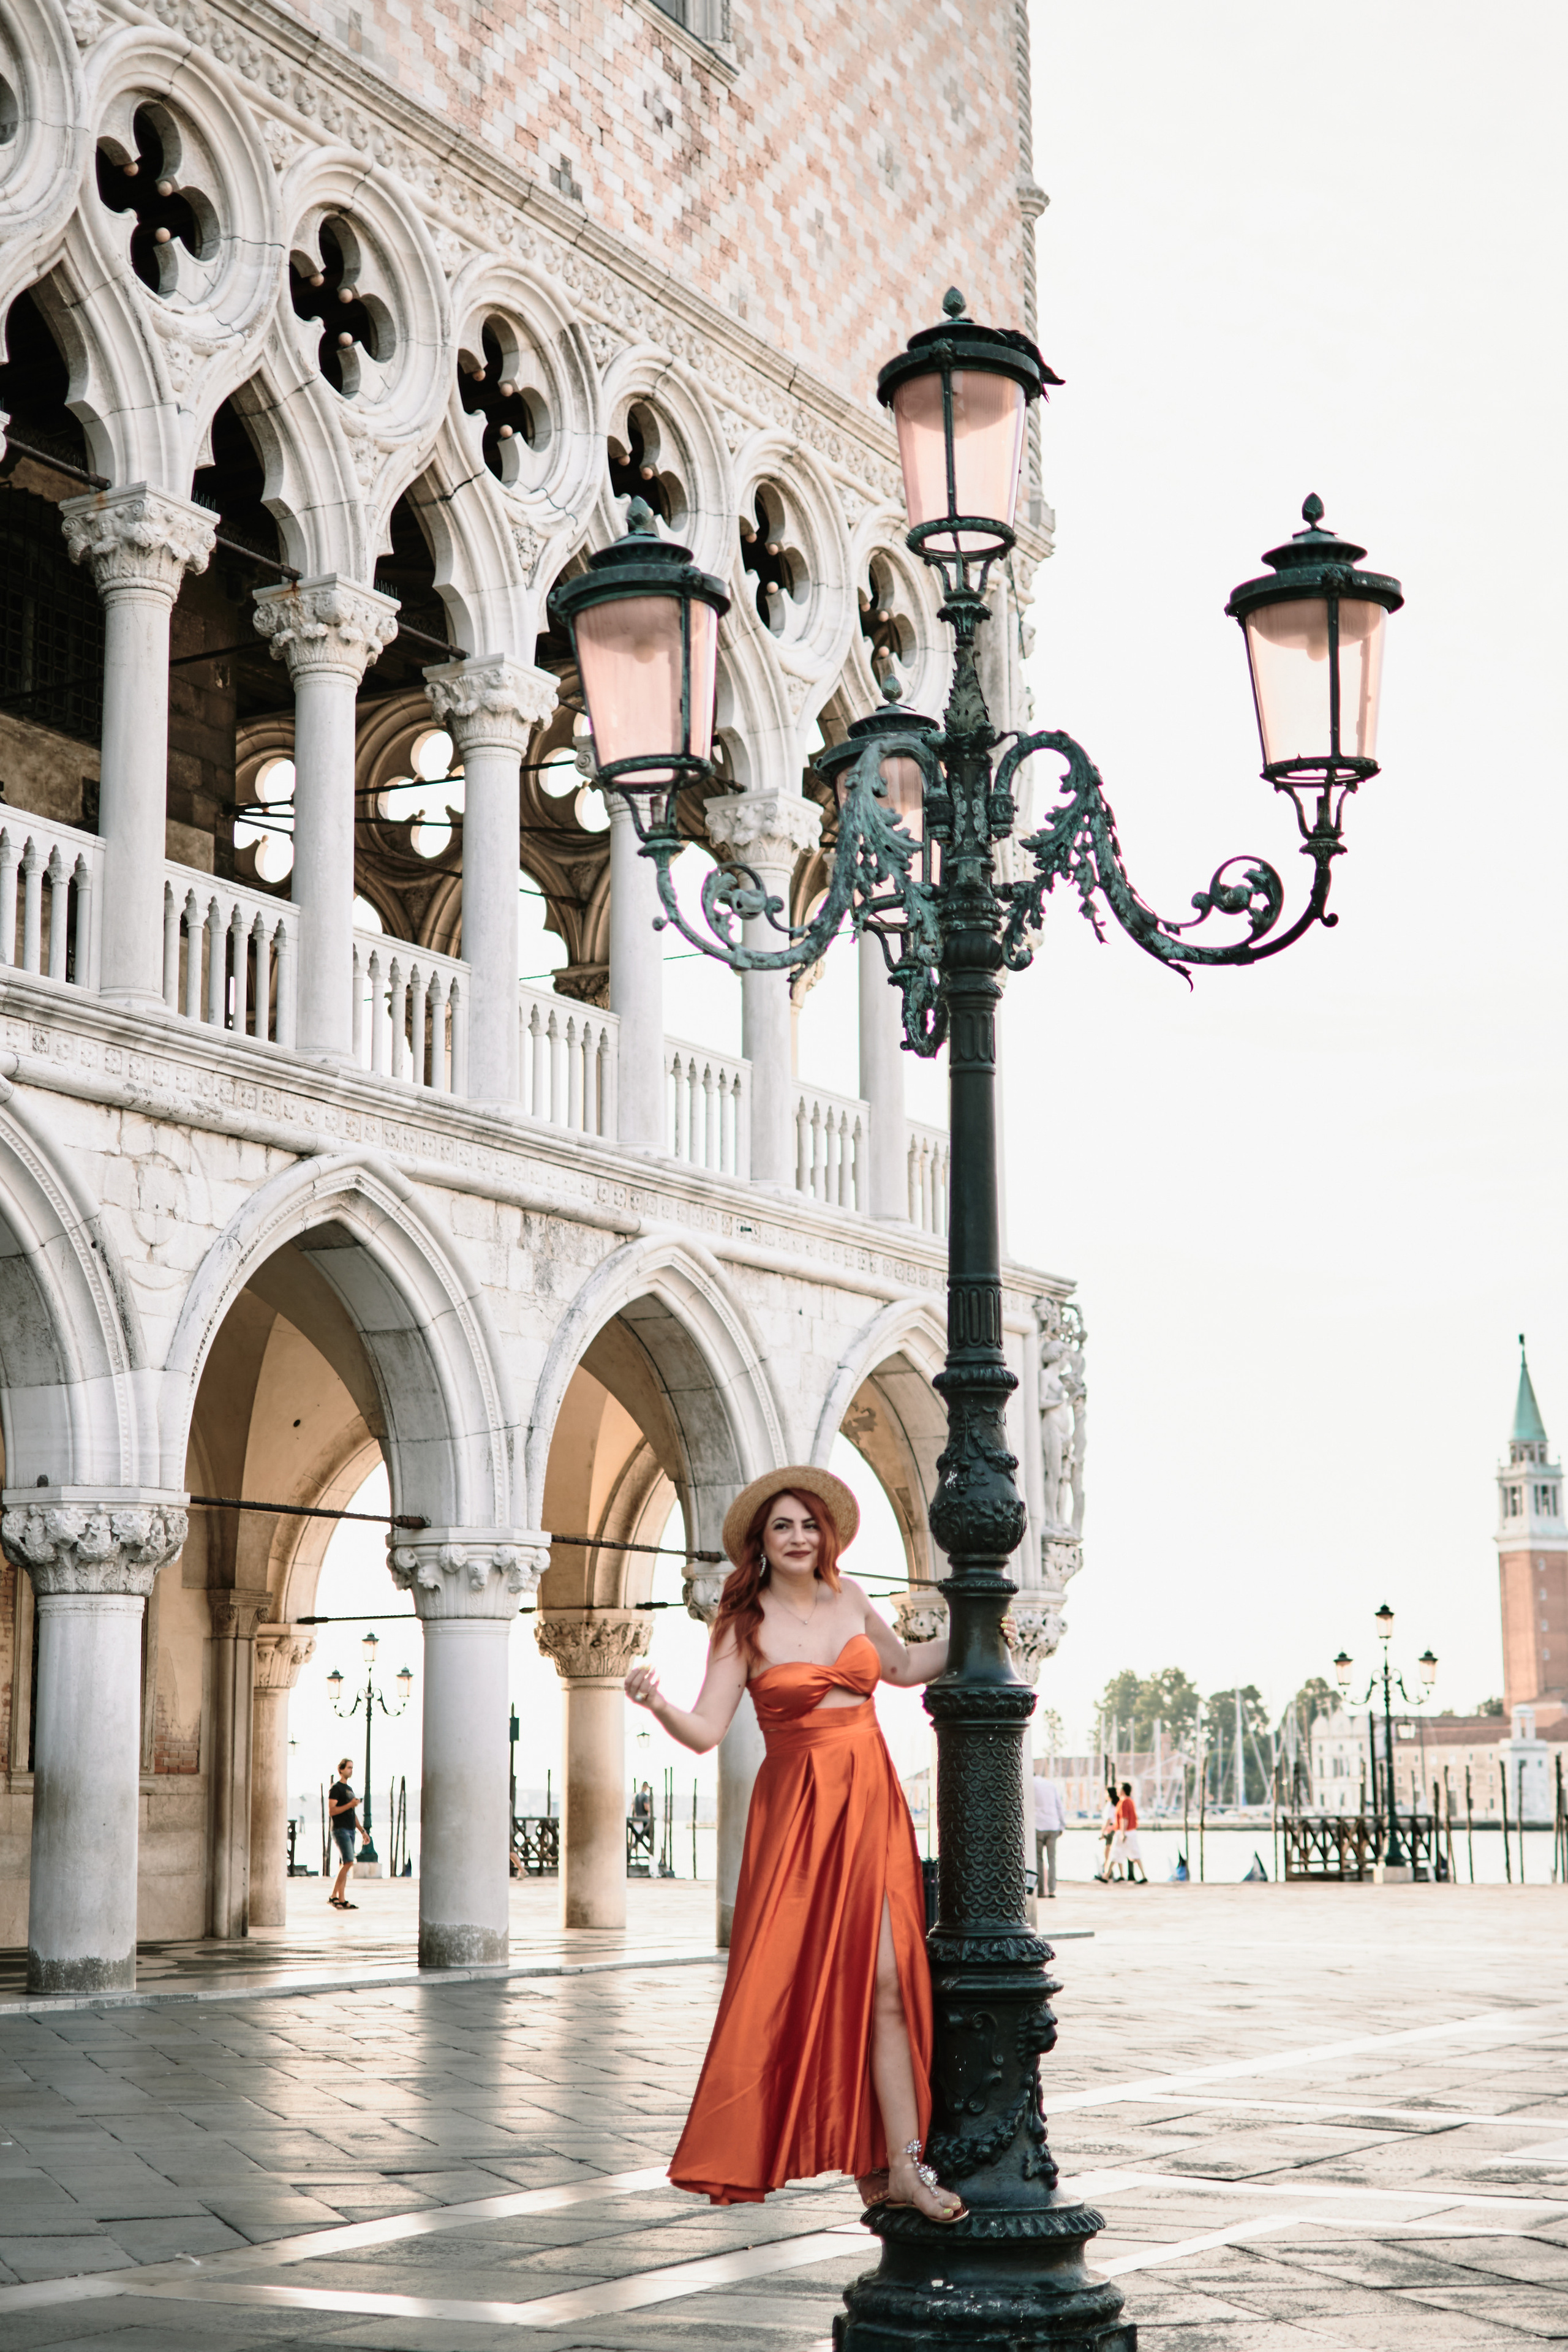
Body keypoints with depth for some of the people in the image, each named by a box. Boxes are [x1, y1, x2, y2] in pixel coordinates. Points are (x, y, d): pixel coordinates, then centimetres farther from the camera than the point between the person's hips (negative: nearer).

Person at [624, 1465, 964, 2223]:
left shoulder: (848, 1599, 10)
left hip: (871, 1805, 3)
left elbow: (902, 1666, 28)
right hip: (796, 1812, -3)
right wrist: (657, 1704, -28)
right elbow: (705, 1732, -10)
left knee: (886, 1977, -7)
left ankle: (895, 2162, -7)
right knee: (786, 1982, -8)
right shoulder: (746, 1626, -2)